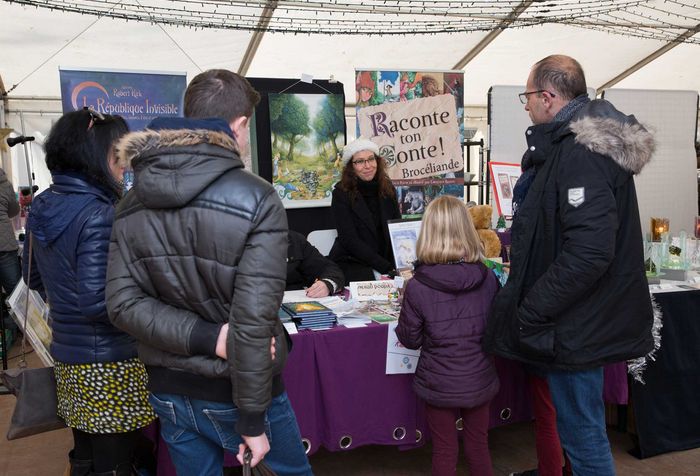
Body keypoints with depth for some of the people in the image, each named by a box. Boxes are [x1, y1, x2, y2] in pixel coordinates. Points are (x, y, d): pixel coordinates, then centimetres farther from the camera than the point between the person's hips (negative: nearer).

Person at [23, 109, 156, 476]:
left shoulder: (43, 207, 5)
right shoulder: (99, 215, -21)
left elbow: (35, 279, 17)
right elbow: (97, 303, -25)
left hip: (67, 354, 9)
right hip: (108, 362, -8)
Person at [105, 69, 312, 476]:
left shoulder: (133, 203, -3)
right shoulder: (257, 200, -20)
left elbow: (123, 303, -8)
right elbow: (252, 317, -24)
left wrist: (206, 337, -15)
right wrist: (252, 420, -16)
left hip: (169, 391, 5)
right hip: (234, 392, -4)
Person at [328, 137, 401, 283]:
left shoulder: (387, 189, 8)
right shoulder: (341, 194, -7)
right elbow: (349, 240, -12)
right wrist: (387, 268, -20)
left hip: (385, 262, 5)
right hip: (349, 264, -5)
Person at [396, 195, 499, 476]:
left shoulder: (417, 286, -18)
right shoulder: (488, 279, -10)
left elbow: (410, 339, -7)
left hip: (439, 384, -2)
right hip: (479, 381, 2)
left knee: (444, 453, 15)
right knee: (479, 449, 21)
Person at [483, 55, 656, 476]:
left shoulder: (580, 154, -22)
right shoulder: (575, 144, 11)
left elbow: (589, 252, -30)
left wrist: (528, 314, -23)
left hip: (577, 326, -10)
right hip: (584, 316, 10)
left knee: (582, 430, 5)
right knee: (581, 422, 24)